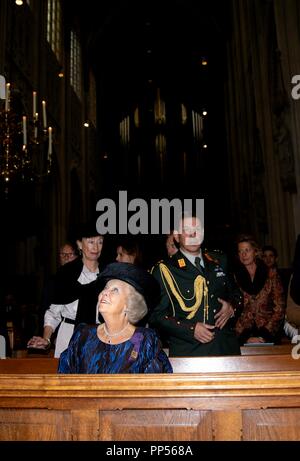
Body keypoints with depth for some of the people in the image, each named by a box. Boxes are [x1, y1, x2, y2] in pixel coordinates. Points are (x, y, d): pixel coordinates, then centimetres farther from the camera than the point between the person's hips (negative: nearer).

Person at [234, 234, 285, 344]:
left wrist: (265, 334, -5)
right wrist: (245, 338, -8)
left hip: (269, 334, 0)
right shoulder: (234, 277, 4)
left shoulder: (271, 274, 5)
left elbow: (279, 309, 4)